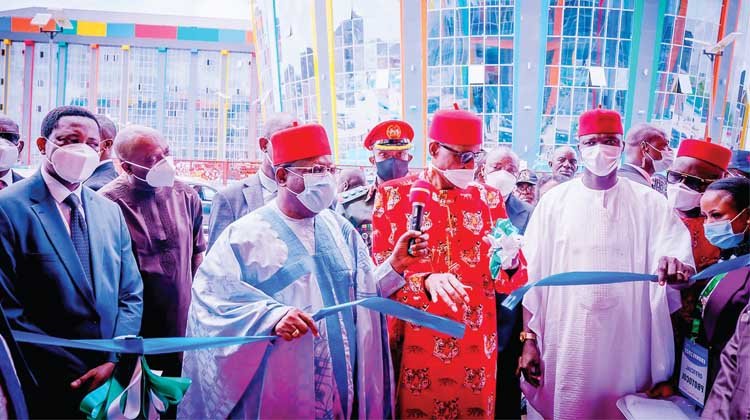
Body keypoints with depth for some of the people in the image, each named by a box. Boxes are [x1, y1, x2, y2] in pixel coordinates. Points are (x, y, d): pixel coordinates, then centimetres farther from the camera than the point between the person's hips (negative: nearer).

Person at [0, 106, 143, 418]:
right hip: (47, 391, -4)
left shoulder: (111, 211, 7)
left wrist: (114, 361, -6)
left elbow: (131, 294, 7)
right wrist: (73, 375, -14)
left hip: (114, 378, 5)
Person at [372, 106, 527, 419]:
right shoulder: (394, 194, -5)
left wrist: (509, 264, -19)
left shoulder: (489, 198, 4)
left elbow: (507, 280, 5)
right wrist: (426, 281, -28)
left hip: (475, 342, 3)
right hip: (414, 341, -2)